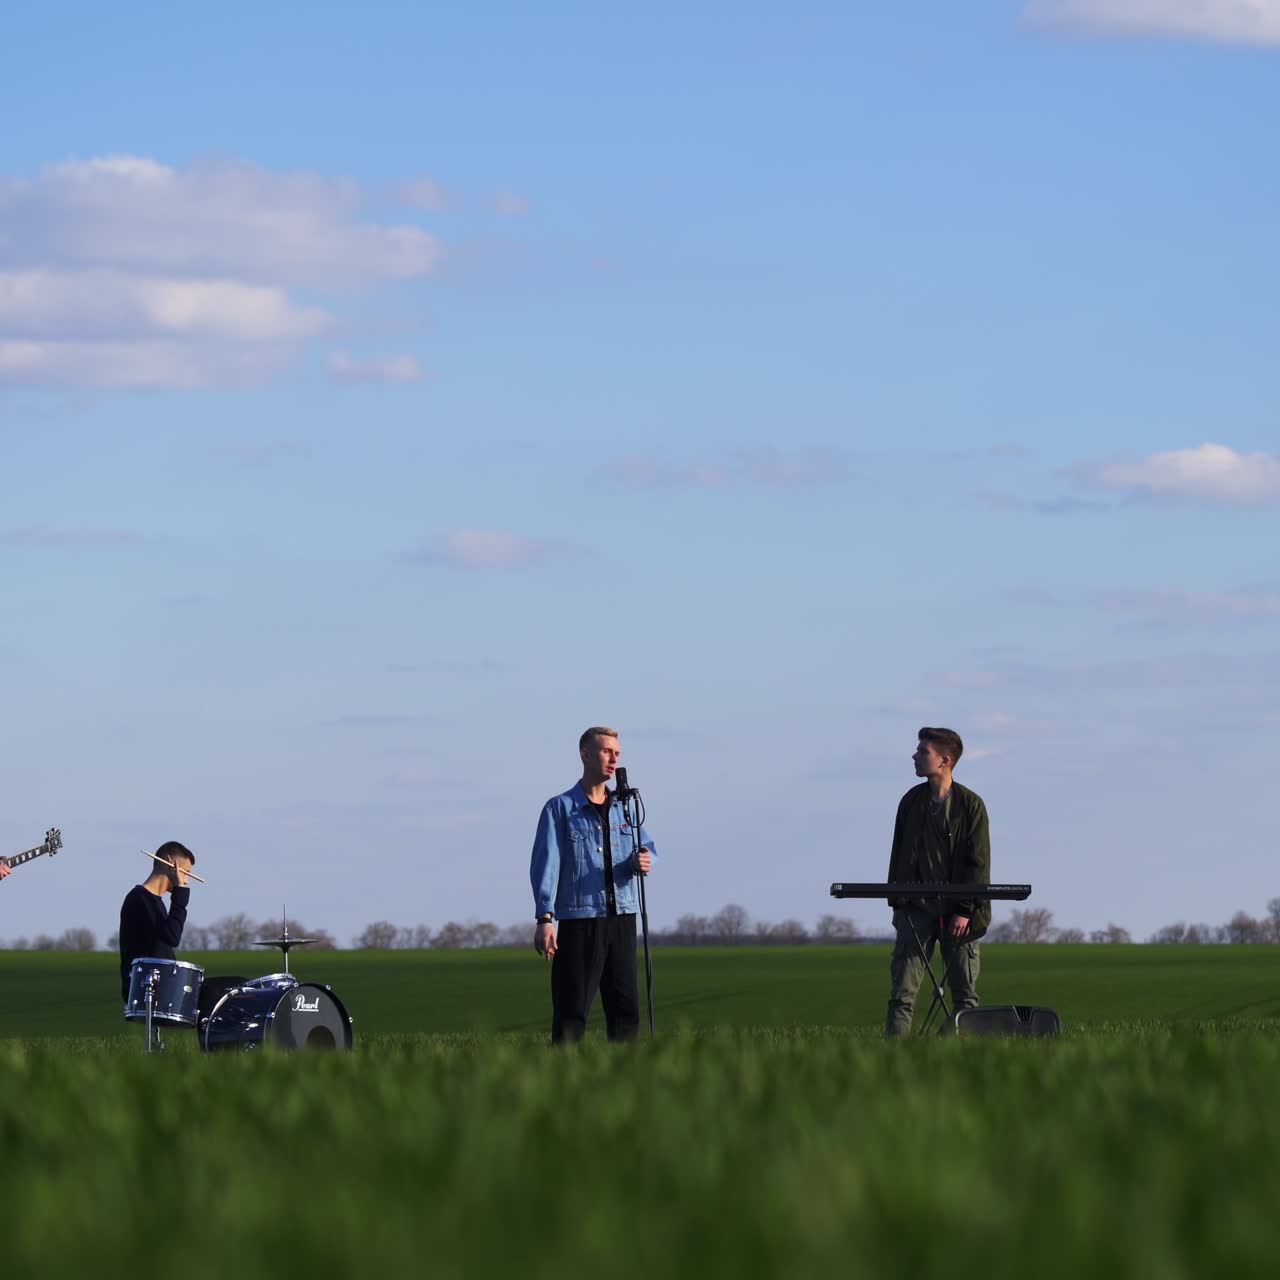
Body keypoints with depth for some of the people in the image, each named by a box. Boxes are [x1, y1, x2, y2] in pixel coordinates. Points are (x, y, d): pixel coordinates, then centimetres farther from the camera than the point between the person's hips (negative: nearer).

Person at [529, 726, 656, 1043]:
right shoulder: (559, 809, 0)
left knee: (626, 1005, 5)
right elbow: (546, 865, -6)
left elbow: (647, 847, 17)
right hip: (579, 919, -5)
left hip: (621, 918, 5)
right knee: (571, 1009, -7)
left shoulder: (624, 807, 16)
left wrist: (643, 861, -10)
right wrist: (544, 919, -17)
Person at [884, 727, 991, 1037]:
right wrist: (897, 904, 5)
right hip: (916, 909, 3)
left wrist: (965, 910, -12)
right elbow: (899, 857, 12)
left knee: (965, 994, 2)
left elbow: (979, 862, -5)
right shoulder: (911, 802, 7)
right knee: (902, 991, -6)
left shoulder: (970, 805, -4)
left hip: (958, 913, -2)